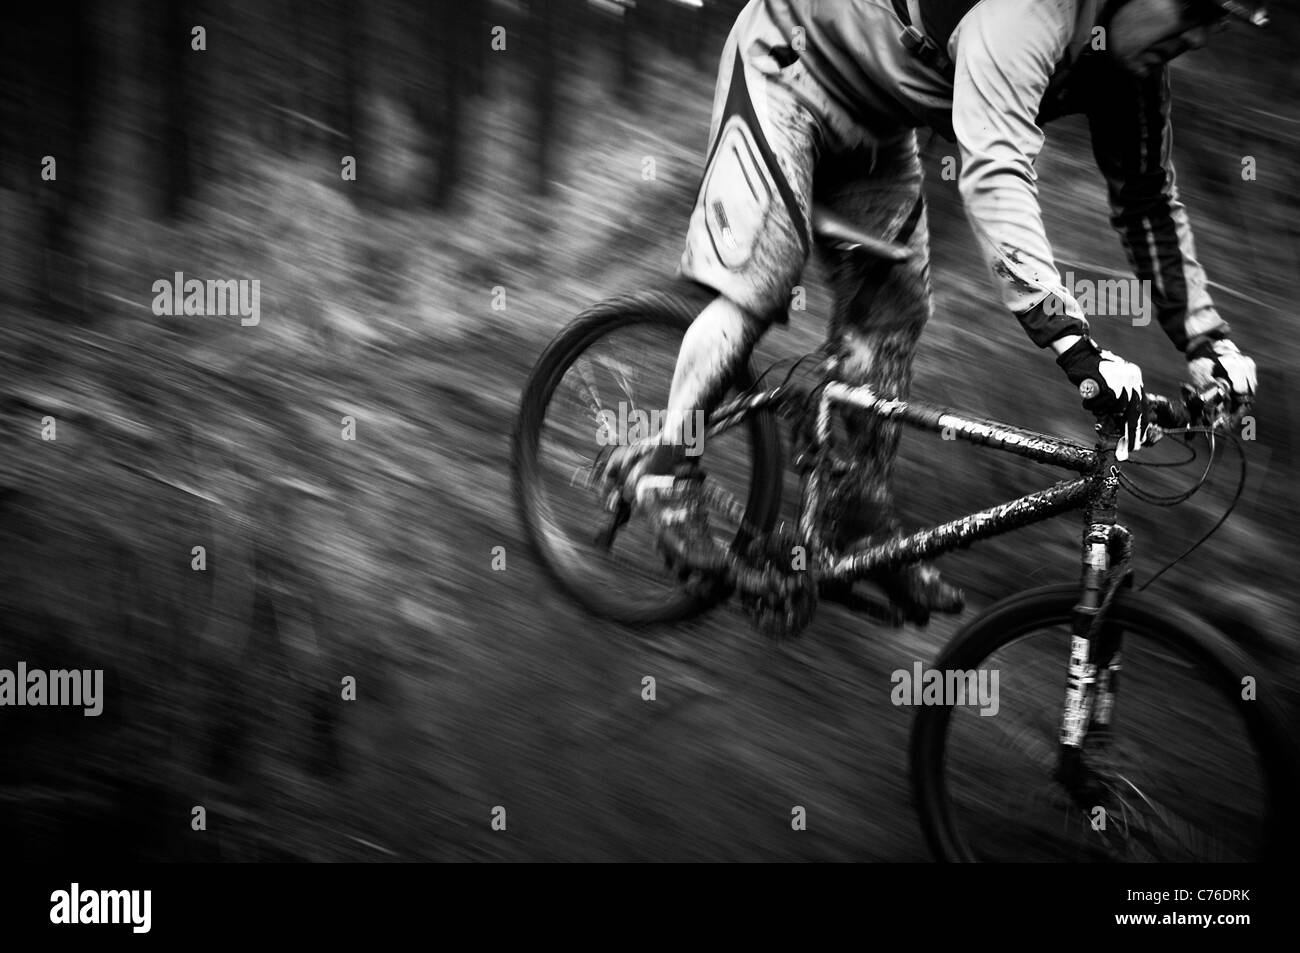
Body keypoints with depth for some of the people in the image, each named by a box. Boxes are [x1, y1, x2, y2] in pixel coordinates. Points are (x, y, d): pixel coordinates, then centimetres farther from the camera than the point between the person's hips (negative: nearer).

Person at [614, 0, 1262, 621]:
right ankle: (664, 466, 1)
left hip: (875, 117, 8)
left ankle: (864, 508, 15)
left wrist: (1207, 341, -7)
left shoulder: (1133, 67, -12)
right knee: (756, 288, -15)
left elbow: (1148, 200, 1)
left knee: (893, 311, 4)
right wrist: (1076, 346, -55)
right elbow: (994, 175, -49)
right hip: (789, 64, -8)